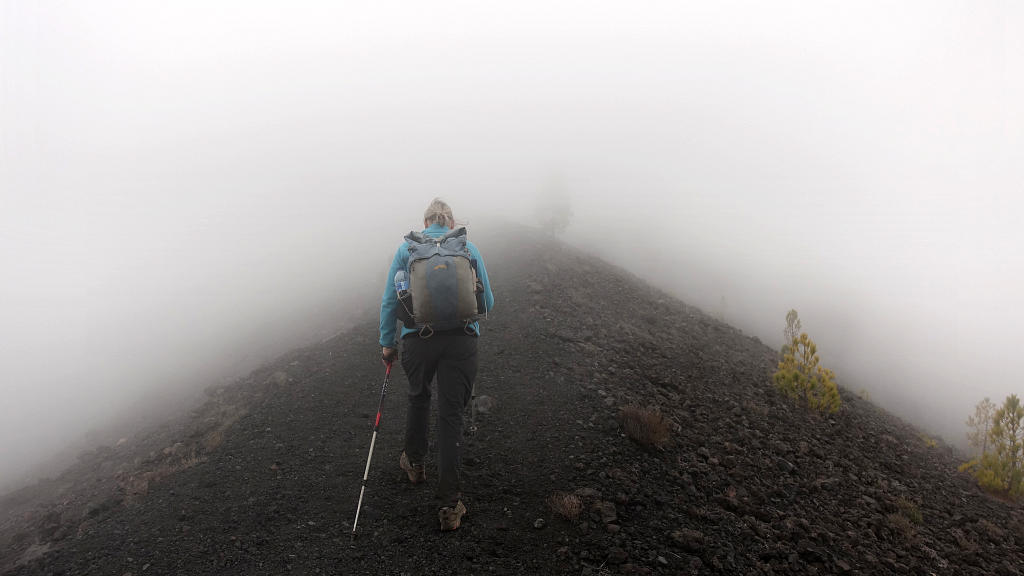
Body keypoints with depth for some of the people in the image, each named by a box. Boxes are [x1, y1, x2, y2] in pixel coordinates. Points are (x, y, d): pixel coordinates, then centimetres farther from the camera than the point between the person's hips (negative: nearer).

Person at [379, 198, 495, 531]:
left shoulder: (407, 248, 8)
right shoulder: (469, 248, 9)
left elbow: (389, 300, 7)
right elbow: (487, 303, 12)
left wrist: (387, 342, 15)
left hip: (418, 338, 1)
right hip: (462, 339, 0)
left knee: (418, 397, 28)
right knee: (451, 417, 4)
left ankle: (414, 463, 45)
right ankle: (449, 506, 7)